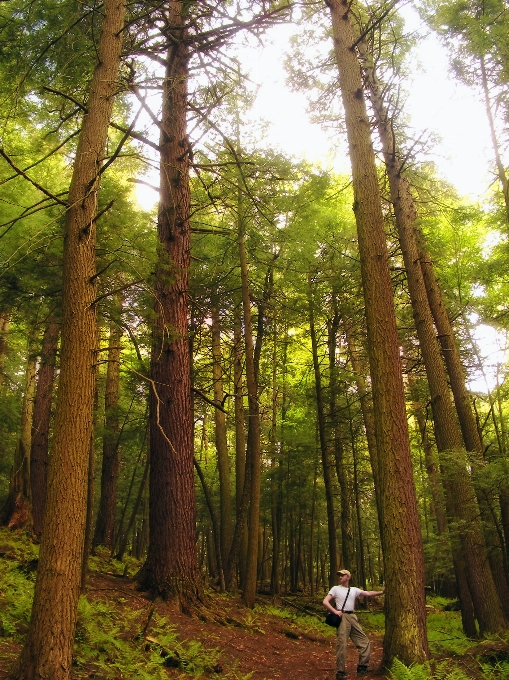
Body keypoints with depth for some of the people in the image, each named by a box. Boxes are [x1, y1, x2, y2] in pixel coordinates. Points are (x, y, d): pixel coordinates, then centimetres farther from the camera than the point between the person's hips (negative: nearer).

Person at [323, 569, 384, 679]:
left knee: (364, 642, 4)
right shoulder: (335, 589, 6)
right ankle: (340, 672, 1)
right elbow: (325, 602, -1)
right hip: (342, 617, -5)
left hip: (352, 617, 5)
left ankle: (362, 668, 17)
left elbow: (368, 593, 5)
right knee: (342, 645, -8)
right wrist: (335, 611, -14)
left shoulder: (354, 590, 16)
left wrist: (381, 592, -6)